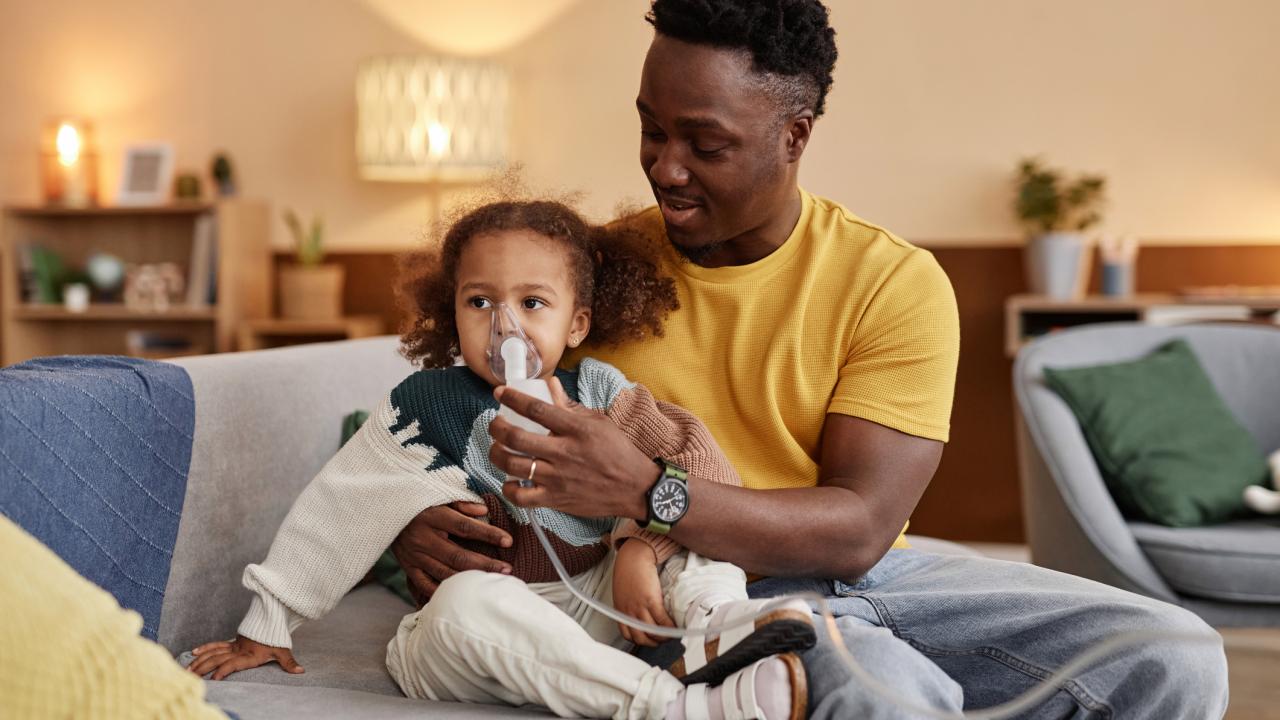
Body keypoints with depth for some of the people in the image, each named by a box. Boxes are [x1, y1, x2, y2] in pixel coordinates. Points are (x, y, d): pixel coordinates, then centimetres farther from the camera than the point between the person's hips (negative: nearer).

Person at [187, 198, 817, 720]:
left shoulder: (595, 390, 3)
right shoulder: (424, 403, -2)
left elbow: (689, 463, -8)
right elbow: (336, 512, 3)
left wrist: (639, 545, -26)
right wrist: (266, 625, 8)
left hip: (590, 605, 3)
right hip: (468, 639, -2)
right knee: (469, 599, -36)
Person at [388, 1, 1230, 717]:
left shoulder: (897, 281, -7)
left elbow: (858, 529, -15)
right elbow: (478, 435, 6)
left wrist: (646, 491, -30)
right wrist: (421, 523, -19)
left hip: (872, 574, 3)